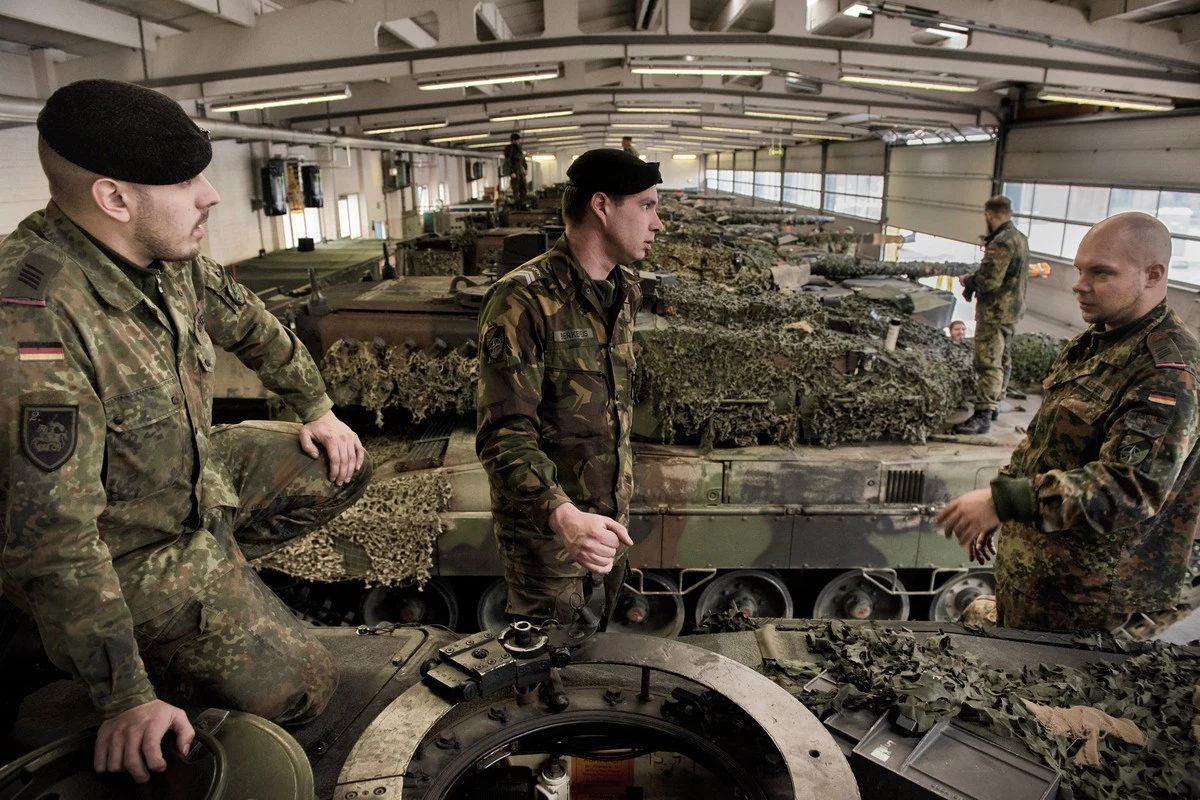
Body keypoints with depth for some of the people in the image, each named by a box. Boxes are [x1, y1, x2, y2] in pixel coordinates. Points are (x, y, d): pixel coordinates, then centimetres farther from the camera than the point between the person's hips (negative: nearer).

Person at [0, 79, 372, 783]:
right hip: (125, 546, -8)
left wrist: (319, 410, 16)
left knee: (344, 468, 9)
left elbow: (250, 324, 11)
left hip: (197, 473, 8)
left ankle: (215, 569, 14)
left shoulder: (170, 259, -10)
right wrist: (127, 700, -27)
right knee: (299, 688, -9)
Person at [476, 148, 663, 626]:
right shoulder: (524, 300, -21)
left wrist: (618, 501, 15)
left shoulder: (625, 289, 4)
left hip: (610, 518, 7)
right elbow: (506, 433, -28)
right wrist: (563, 515, -42)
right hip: (545, 528, -7)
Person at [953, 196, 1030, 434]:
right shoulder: (1019, 238, 11)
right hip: (1012, 308, 11)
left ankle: (983, 415, -12)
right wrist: (975, 279, 9)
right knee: (1002, 359, 20)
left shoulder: (1001, 242, -21)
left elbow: (989, 281, -26)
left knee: (988, 363, -11)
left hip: (996, 311, -11)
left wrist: (969, 281, -7)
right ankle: (994, 403, 33)